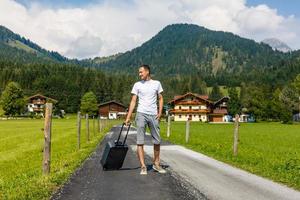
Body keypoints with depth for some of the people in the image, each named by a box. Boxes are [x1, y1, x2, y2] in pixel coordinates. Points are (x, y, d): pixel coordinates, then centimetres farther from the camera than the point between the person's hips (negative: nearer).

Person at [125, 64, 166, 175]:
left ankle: (156, 164, 24)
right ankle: (143, 166, 2)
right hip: (141, 113, -1)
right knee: (140, 141, -4)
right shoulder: (137, 85, 5)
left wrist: (160, 112, -1)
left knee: (157, 141, 8)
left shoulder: (156, 83, 9)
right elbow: (133, 101, 3)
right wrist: (128, 117, -4)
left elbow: (160, 99, 12)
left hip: (153, 115, 2)